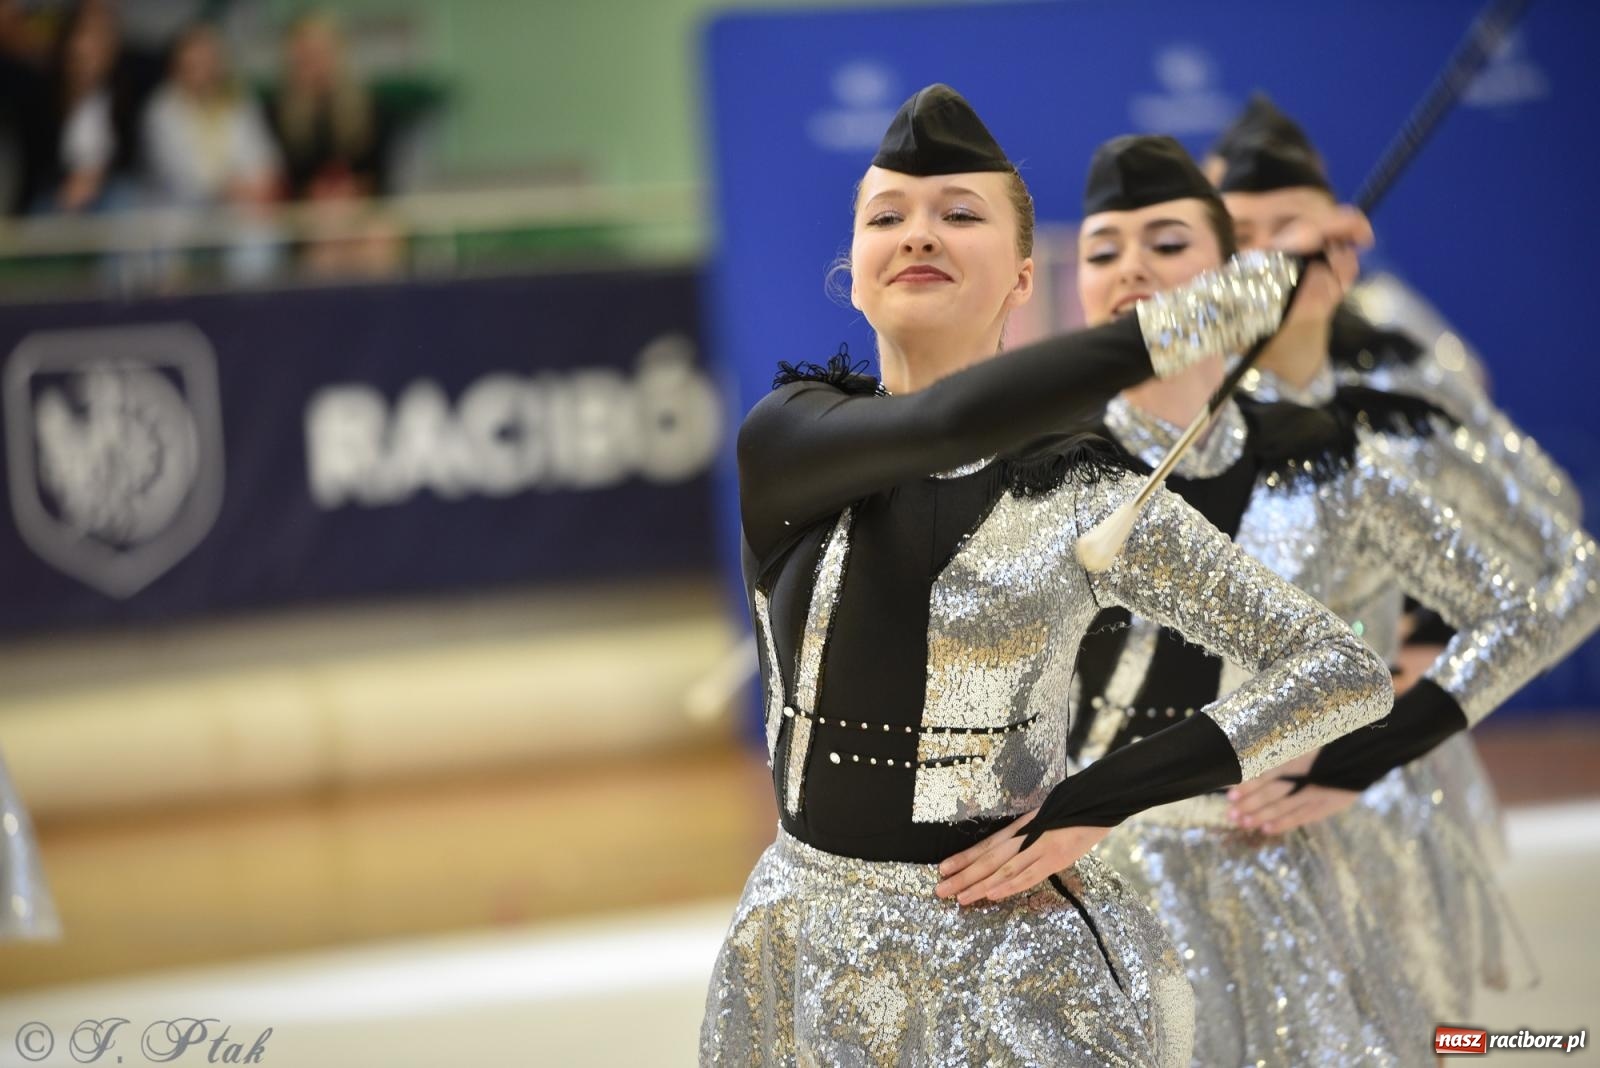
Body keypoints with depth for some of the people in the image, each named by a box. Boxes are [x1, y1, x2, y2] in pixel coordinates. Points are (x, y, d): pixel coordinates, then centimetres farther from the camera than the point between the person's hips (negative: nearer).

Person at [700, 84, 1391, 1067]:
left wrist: (1095, 804, -15)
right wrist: (1234, 299, -28)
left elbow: (1348, 672, -7)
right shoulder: (785, 442, -5)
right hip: (814, 950, 2)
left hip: (1022, 969, -2)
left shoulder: (1089, 499, -7)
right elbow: (947, 424, -26)